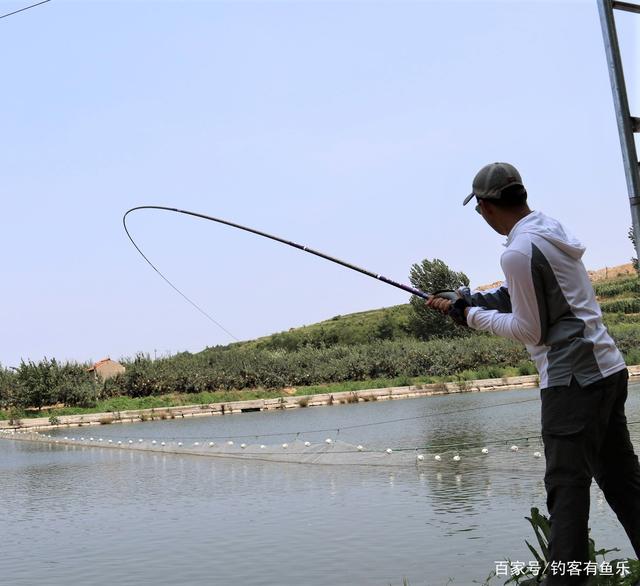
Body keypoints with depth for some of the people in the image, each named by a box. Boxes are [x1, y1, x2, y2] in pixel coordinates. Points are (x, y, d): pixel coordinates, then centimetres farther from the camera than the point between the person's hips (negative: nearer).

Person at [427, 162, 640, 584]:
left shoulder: (519, 252, -17)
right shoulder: (551, 229, 11)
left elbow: (530, 330, -12)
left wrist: (475, 317, 0)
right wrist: (465, 304, 18)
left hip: (574, 381, -10)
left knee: (567, 487, -6)